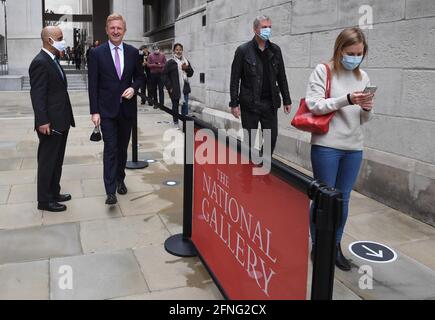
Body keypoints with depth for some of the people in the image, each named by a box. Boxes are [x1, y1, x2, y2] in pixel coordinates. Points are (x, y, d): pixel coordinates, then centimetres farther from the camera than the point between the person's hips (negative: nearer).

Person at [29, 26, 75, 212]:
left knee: (57, 161, 17)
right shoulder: (40, 62, -16)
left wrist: (66, 119, 15)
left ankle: (54, 193, 30)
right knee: (47, 162, 1)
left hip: (61, 122, 9)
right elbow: (37, 95, -19)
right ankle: (44, 200, 12)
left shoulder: (53, 61, 14)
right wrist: (43, 122, -23)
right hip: (50, 124, -9)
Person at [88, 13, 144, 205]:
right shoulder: (97, 53, -3)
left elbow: (140, 76, 14)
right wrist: (94, 111, -10)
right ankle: (111, 191, -5)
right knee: (110, 149, -7)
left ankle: (120, 179, 32)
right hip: (107, 109, -3)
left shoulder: (133, 52, 4)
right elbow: (93, 85, -4)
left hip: (127, 108, 3)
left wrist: (133, 88, -9)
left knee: (123, 147, 14)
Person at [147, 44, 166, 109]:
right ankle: (155, 103, 14)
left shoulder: (162, 55, 7)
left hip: (161, 74, -1)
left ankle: (161, 103, -2)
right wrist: (154, 65, -13)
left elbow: (165, 64, 2)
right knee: (154, 89, 5)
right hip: (153, 74, 1)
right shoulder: (150, 56, 7)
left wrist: (160, 65, -14)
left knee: (161, 89, -4)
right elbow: (148, 65, 2)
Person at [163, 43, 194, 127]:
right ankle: (175, 122, 20)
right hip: (174, 89, -3)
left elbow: (191, 73, 15)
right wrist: (169, 87, -9)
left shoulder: (186, 61, 10)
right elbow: (165, 75, -4)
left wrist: (187, 68, -7)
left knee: (185, 105, 0)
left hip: (185, 88, 3)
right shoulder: (170, 62, -4)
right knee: (175, 106, 8)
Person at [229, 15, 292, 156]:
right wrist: (234, 103, -9)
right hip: (249, 104, -3)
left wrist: (287, 100, 9)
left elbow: (281, 77, 12)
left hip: (270, 103, 4)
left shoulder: (275, 50, 8)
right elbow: (235, 79, -4)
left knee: (272, 138, 4)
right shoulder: (243, 50, -3)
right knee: (250, 140, 5)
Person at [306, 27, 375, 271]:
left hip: (354, 148, 5)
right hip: (327, 146, -4)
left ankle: (335, 246, 29)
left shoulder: (363, 77, 10)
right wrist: (346, 99, -22)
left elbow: (364, 120, 12)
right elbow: (313, 105, -13)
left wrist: (367, 109, -11)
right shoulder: (323, 71, -3)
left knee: (343, 199, 13)